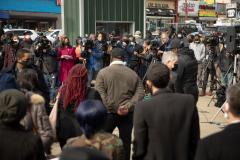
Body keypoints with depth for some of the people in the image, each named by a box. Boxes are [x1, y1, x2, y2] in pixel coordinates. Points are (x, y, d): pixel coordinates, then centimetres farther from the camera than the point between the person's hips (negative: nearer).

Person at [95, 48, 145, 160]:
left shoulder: (103, 72, -3)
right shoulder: (132, 73, 4)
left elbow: (100, 94, -12)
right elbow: (140, 93, -3)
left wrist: (115, 108, -13)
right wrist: (128, 106, -10)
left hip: (109, 113, -2)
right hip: (128, 114, 2)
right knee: (126, 142, 9)